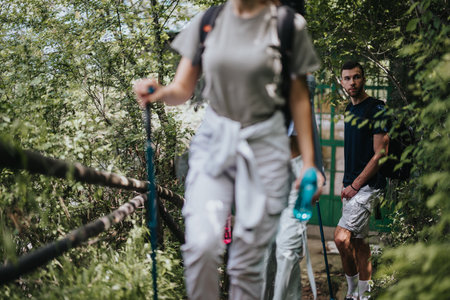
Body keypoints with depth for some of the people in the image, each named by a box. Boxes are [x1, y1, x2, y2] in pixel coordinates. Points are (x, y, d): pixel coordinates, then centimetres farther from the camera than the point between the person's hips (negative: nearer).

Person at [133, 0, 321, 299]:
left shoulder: (289, 25, 0)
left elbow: (299, 98, 5)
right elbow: (183, 89, 7)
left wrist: (309, 162, 3)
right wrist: (160, 92, -16)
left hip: (264, 145, -1)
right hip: (214, 140, 2)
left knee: (247, 261, -1)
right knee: (201, 245, -17)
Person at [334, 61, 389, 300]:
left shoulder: (376, 110, -11)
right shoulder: (350, 109, 15)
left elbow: (380, 154, -15)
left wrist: (355, 185, -14)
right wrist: (348, 184, 16)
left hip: (367, 185, -8)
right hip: (352, 185, 8)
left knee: (342, 238, -18)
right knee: (358, 240, 12)